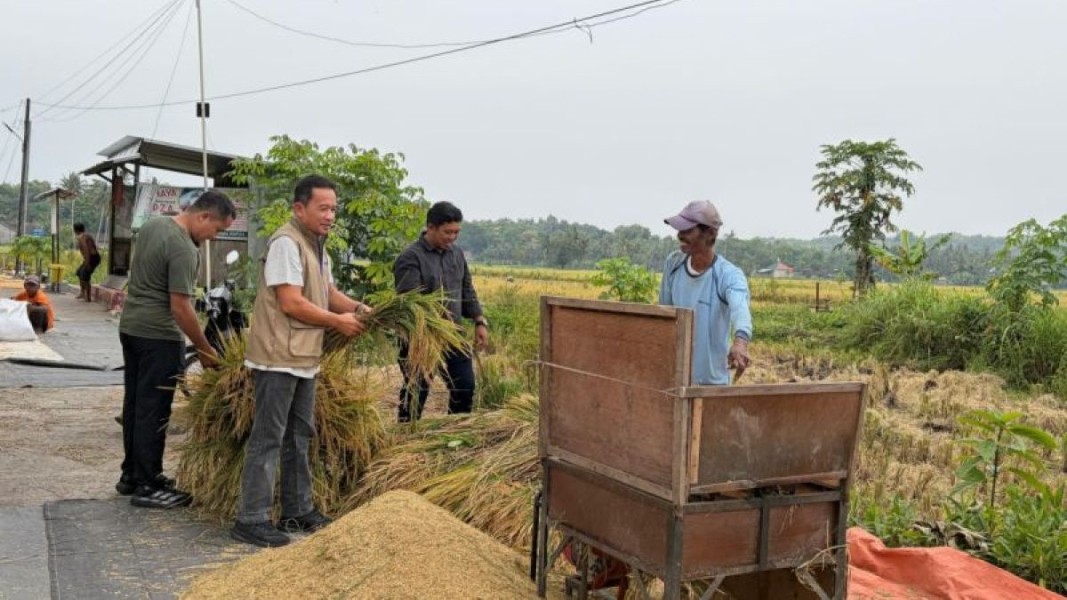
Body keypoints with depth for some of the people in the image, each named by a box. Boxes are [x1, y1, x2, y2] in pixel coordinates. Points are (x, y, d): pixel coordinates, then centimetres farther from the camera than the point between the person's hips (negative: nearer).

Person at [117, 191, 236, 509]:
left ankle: (131, 475, 26)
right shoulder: (184, 250, -21)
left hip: (130, 326, 9)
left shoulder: (152, 224, 8)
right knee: (153, 411, -2)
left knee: (134, 404, 16)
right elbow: (180, 308, -22)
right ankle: (147, 487, 5)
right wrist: (205, 350, -12)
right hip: (159, 336, -9)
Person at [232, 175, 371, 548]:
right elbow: (290, 303, -21)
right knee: (268, 439, -5)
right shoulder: (286, 243, -15)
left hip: (304, 359, 10)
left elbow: (327, 293, 22)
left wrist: (357, 308, 3)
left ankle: (298, 511, 27)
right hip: (278, 359, -10)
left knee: (299, 437, 16)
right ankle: (251, 520, 3)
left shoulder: (316, 246, 16)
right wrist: (338, 321, -13)